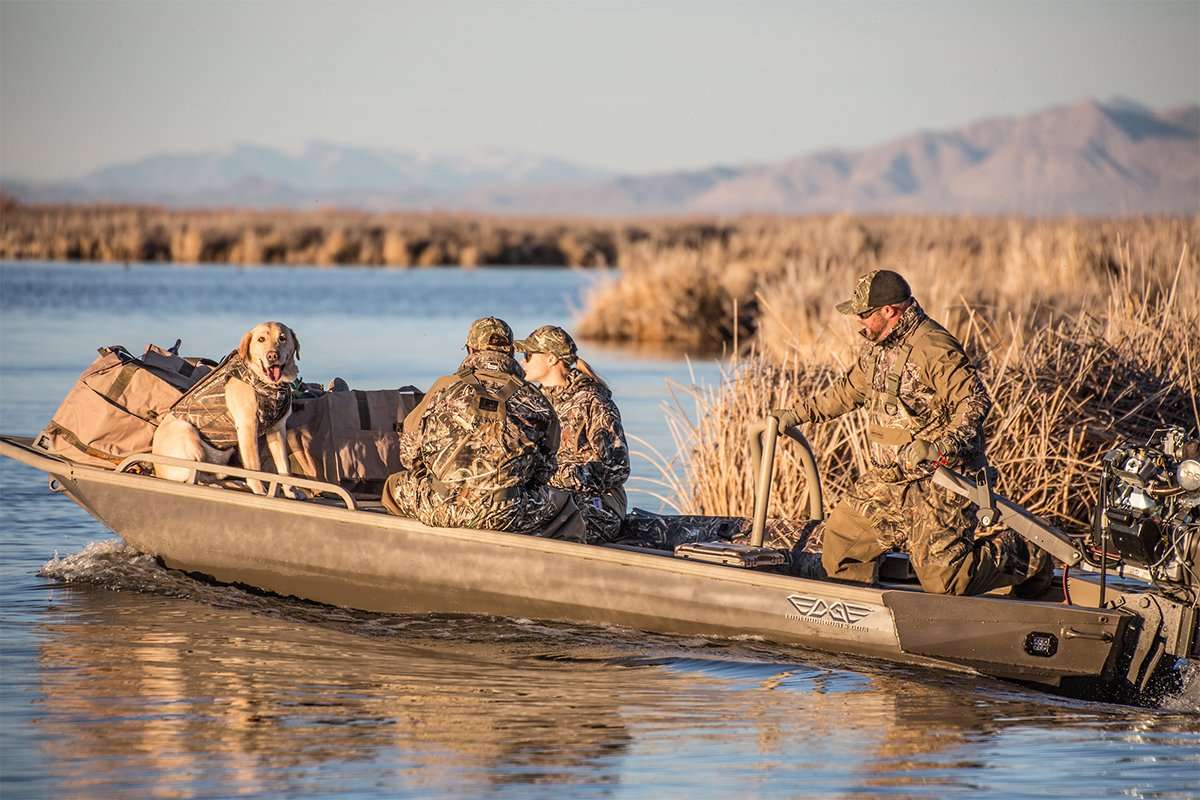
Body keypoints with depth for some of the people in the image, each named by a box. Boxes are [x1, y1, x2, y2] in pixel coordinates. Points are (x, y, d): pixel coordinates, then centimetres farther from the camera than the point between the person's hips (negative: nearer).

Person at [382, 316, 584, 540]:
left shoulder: (446, 387, 6)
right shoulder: (535, 402, 6)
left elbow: (409, 453, 13)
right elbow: (543, 471, 13)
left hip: (437, 510, 0)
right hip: (504, 516, 0)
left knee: (395, 485, 31)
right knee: (565, 510, 25)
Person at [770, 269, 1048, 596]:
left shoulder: (935, 349, -19)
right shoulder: (877, 347, 10)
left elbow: (975, 402, -23)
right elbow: (848, 391, 27)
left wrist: (944, 446, -36)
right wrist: (798, 413, 26)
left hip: (937, 480, -9)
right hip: (889, 478, 9)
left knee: (941, 578, -13)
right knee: (839, 539, 9)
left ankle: (1022, 554, 8)